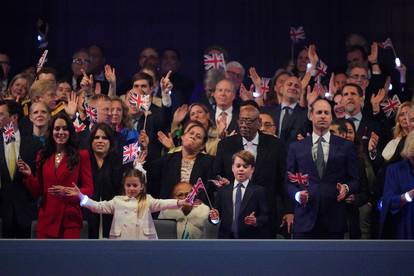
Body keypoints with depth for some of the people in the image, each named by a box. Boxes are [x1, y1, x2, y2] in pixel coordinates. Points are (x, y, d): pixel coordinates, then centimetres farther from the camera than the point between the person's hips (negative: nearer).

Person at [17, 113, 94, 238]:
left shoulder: (81, 156, 3)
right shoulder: (43, 156, 12)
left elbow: (89, 190, 0)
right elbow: (37, 191, 13)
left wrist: (67, 192, -16)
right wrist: (29, 175, -4)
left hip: (70, 220, -3)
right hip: (46, 220, 3)